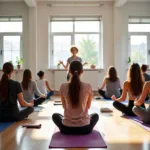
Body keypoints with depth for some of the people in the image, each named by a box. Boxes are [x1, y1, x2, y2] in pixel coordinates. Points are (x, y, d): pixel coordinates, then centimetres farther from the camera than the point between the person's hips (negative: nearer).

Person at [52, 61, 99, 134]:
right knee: (95, 115, 34)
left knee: (55, 115, 33)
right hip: (85, 127, 0)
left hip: (67, 128, 0)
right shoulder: (88, 87, -11)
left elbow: (64, 106, 6)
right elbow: (88, 106, 5)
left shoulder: (63, 87, -10)